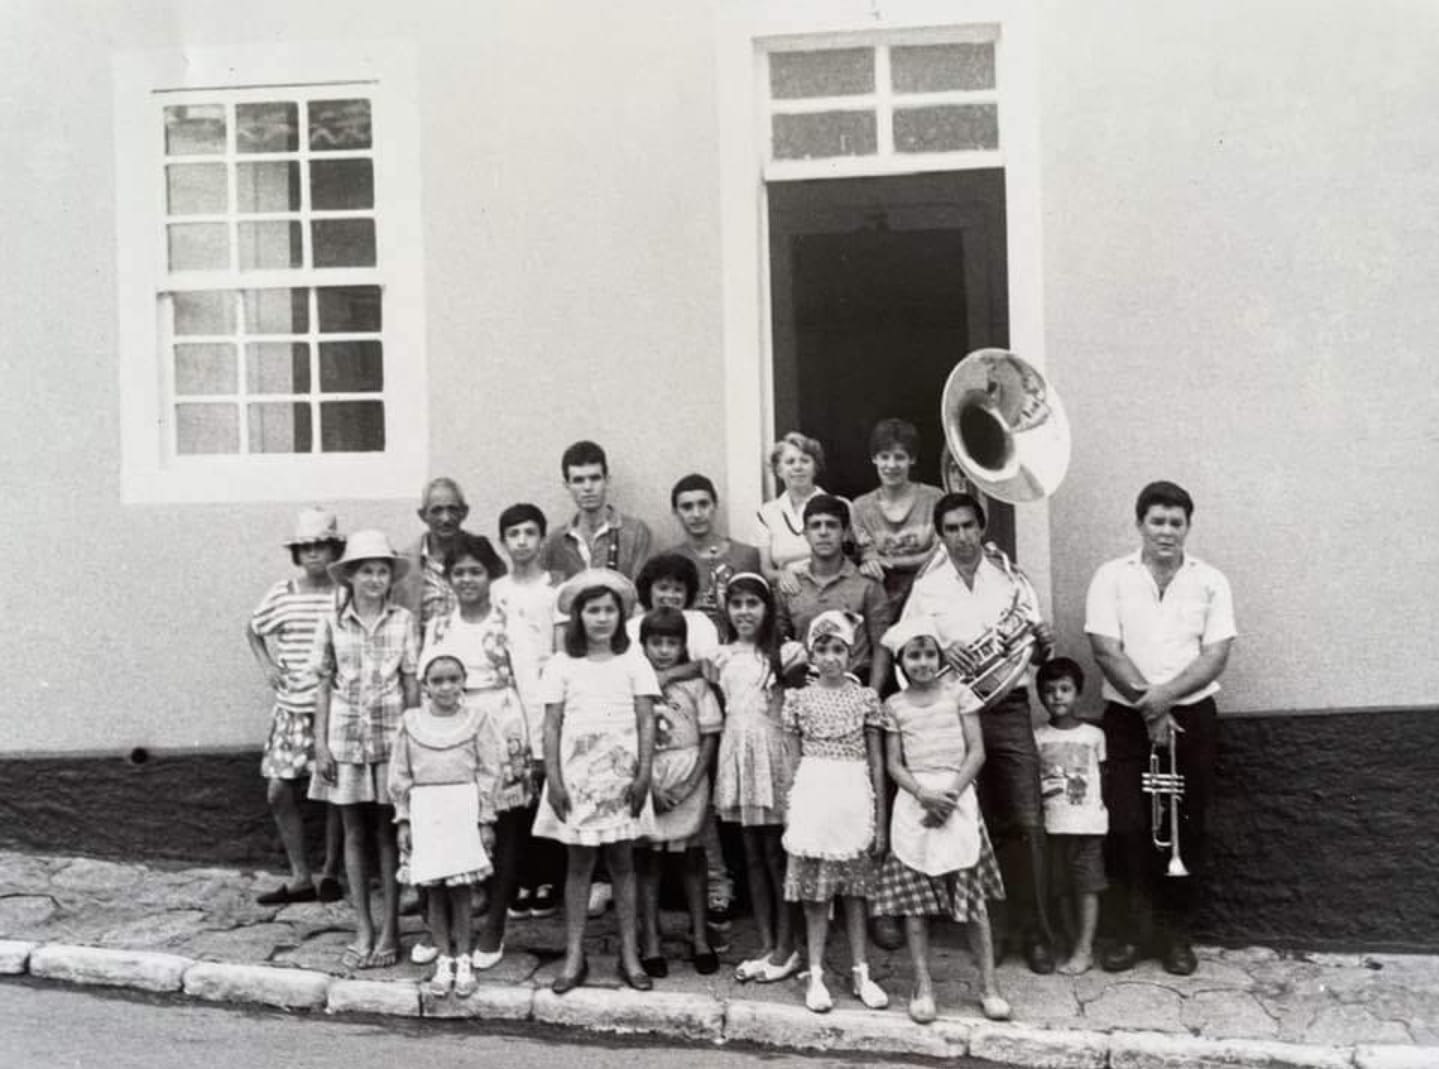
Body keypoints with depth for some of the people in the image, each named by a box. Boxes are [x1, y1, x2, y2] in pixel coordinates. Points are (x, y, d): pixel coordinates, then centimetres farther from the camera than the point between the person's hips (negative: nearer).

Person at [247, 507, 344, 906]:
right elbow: (253, 630, 21)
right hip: (292, 708, 3)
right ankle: (300, 877, 16)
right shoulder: (282, 594, 4)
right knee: (279, 793, 3)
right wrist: (267, 665, 8)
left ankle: (329, 873, 22)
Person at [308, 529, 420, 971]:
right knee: (355, 835, 8)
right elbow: (324, 687, 4)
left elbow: (413, 685, 0)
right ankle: (363, 930, 18)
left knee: (389, 834, 5)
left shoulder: (404, 622, -2)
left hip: (391, 740, -1)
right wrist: (320, 744, -1)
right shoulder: (332, 625, 1)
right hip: (345, 740, 1)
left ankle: (389, 930, 15)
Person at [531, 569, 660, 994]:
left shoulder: (633, 662, 4)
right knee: (579, 863, 4)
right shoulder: (562, 665, 4)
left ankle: (629, 955, 12)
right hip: (576, 772, 0)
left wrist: (644, 775, -8)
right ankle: (574, 957, 11)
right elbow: (551, 726, 2)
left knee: (622, 861, 5)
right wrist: (553, 779, -6)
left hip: (621, 773, 0)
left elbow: (646, 722, 0)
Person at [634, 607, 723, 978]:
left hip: (689, 782, 1)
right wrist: (648, 786, -11)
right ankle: (650, 943, 11)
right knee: (647, 859, 4)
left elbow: (710, 737, 1)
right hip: (646, 781, -1)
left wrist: (690, 783, -9)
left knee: (693, 857, 8)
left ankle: (700, 938, 18)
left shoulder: (696, 683, 1)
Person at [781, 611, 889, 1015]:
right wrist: (789, 810, 2)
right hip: (813, 795, -1)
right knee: (815, 894, 4)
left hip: (855, 798, 1)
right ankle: (816, 975, 13)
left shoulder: (865, 697, 2)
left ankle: (861, 973, 19)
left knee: (854, 892, 9)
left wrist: (881, 821, 4)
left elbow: (876, 761, 5)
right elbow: (791, 757, 6)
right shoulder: (799, 698, 2)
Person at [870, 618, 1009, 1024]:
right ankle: (923, 987, 9)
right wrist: (923, 794, -13)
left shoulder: (958, 694, 4)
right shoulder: (894, 705, 7)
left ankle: (989, 986, 7)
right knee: (914, 900, 0)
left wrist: (952, 793, -12)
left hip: (957, 797, -1)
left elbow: (976, 752, 0)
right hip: (913, 802, 1)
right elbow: (893, 763, 4)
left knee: (973, 896, -2)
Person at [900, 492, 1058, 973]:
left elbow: (1036, 650, 12)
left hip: (1008, 707, 0)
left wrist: (1043, 641, -11)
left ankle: (1035, 932, 2)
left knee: (1027, 822, -5)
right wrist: (939, 649, -16)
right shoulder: (927, 586, 7)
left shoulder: (1010, 579, 9)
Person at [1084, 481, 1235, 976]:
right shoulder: (1111, 577, 0)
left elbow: (1216, 654, -5)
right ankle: (1136, 928, 11)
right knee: (1127, 825, -4)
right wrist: (1147, 702, -14)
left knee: (1188, 827, 5)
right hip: (1126, 715, -1)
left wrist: (1166, 694, -19)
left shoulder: (1210, 581, 3)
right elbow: (1106, 651, -8)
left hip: (1192, 716, 1)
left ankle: (1176, 932, 17)